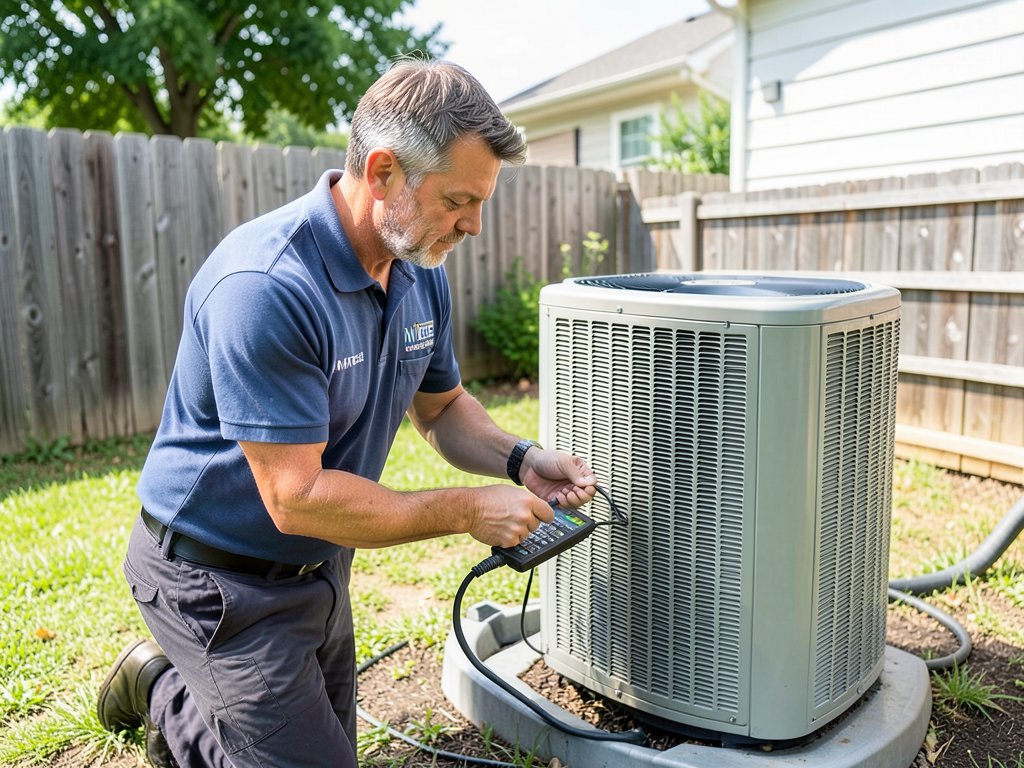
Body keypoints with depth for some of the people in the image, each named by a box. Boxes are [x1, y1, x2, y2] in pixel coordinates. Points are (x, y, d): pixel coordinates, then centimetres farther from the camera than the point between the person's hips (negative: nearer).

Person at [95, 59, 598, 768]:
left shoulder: (421, 272, -4)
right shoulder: (265, 285, -31)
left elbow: (442, 405, 8)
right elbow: (296, 497, -30)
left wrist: (520, 460, -10)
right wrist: (468, 511, -23)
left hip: (319, 567, 8)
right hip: (222, 577, -8)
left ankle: (181, 696, 39)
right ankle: (161, 690, 21)